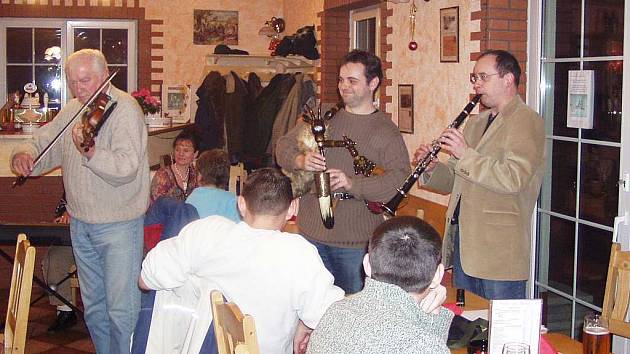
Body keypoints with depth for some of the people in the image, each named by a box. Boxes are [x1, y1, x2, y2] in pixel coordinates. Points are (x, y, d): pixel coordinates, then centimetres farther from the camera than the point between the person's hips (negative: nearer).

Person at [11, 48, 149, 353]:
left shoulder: (124, 108, -15)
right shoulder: (72, 110, 9)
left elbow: (127, 168, -26)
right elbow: (43, 141, 14)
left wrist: (90, 152, -41)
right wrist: (24, 155, -8)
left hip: (118, 225, -7)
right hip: (80, 223, 7)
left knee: (121, 310, -5)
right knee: (93, 306, 18)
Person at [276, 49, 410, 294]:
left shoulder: (386, 131, -5)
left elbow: (400, 179, -17)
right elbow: (284, 146, 11)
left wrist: (352, 184, -28)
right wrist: (300, 161, -12)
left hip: (357, 242, -4)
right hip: (311, 232, 4)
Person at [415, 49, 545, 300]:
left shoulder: (527, 122, -9)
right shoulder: (475, 123, 18)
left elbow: (514, 179, -23)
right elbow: (455, 180, 20)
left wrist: (465, 154, -20)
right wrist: (432, 168, 0)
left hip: (500, 249, -8)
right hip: (462, 240, 8)